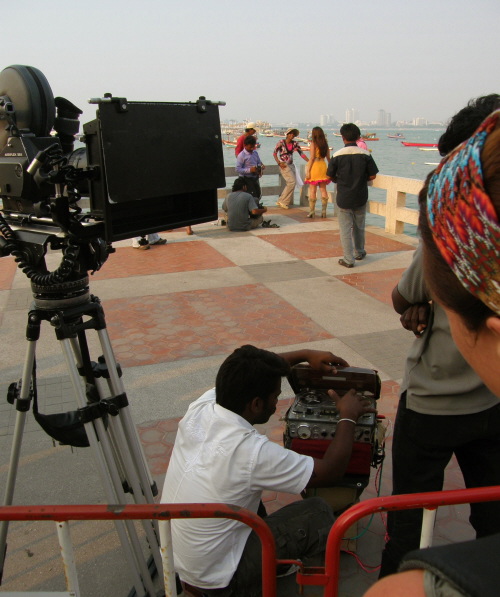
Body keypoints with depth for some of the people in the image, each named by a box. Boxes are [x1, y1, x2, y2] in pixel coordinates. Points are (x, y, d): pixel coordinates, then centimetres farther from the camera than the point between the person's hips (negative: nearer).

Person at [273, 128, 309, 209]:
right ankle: (282, 201, -10)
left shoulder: (295, 144, 6)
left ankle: (287, 202, 15)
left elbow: (301, 154, 4)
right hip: (284, 165, -6)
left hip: (291, 165, 6)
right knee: (292, 182, -17)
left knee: (291, 183, 4)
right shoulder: (281, 143, -7)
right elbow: (274, 153, -2)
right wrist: (279, 163, -13)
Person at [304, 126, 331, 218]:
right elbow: (328, 157, 10)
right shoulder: (325, 144, 8)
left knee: (312, 190, -1)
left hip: (314, 166, -5)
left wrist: (308, 170, -9)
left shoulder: (313, 143, -7)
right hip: (323, 166, 5)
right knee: (323, 189, 8)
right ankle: (323, 211, 8)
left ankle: (311, 211, 0)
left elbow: (312, 158, -11)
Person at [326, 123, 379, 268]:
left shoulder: (337, 155, -10)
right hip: (360, 197, 2)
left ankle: (348, 259, 2)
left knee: (345, 228, 4)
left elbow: (331, 176, -4)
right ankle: (359, 252, 36)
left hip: (343, 197, -2)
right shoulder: (365, 154, -6)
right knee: (359, 226, 19)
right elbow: (372, 176, -2)